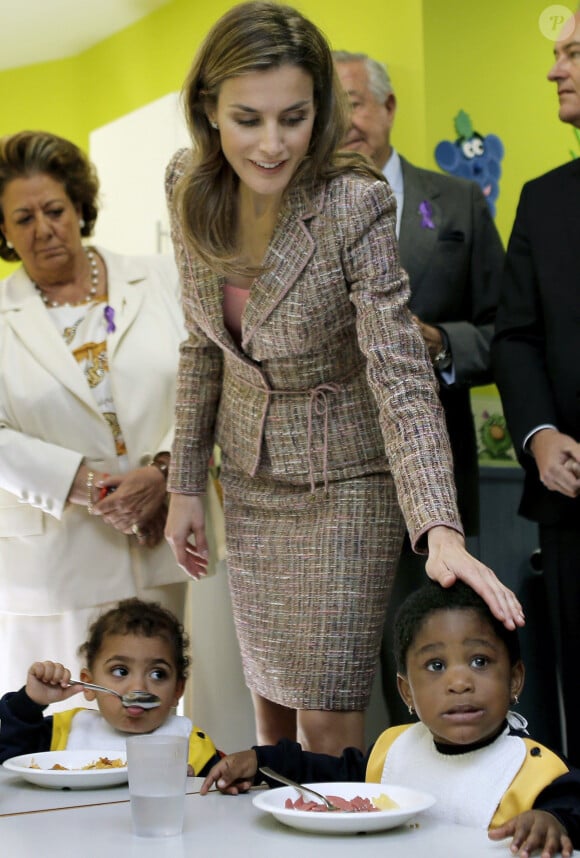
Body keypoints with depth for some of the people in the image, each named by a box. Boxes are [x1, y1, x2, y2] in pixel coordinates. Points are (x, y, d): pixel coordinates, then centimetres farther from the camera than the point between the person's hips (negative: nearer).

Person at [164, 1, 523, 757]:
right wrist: (185, 486, 7)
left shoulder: (355, 204, -24)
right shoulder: (191, 188, -7)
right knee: (270, 701, 15)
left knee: (327, 725, -2)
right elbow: (204, 345, 6)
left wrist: (441, 529, -40)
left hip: (345, 486, -5)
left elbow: (400, 373, -28)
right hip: (250, 478, 5)